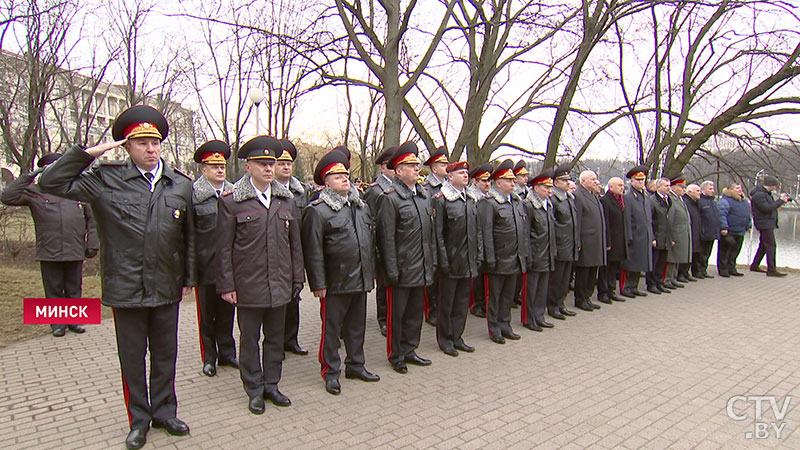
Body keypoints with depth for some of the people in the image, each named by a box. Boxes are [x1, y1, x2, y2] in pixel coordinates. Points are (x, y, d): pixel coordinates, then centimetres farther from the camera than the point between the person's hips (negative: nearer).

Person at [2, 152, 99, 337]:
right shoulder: (35, 192, 5)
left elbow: (91, 219, 9)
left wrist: (92, 244, 4)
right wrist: (29, 176, -7)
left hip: (75, 252, 1)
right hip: (49, 253, 0)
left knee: (74, 289, 10)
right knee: (54, 290, 8)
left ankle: (74, 320, 22)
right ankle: (58, 324, 19)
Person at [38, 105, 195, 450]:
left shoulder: (181, 185, 3)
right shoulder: (107, 180, -3)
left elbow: (189, 237, 8)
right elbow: (51, 182, -6)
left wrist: (189, 278, 10)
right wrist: (89, 153, -12)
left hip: (167, 289, 2)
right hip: (125, 289, -2)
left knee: (165, 355, 15)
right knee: (132, 358, 12)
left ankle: (164, 412, 33)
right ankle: (139, 419, 30)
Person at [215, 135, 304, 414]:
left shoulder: (286, 200, 7)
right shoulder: (231, 202, -5)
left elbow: (295, 243, 11)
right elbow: (224, 248, -4)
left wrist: (297, 279, 9)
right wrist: (226, 285, -6)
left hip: (280, 285, 4)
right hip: (248, 286, -3)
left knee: (275, 338, 14)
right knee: (249, 339, 9)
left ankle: (271, 384, 29)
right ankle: (255, 390, 24)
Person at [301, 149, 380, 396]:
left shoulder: (361, 206, 12)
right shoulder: (318, 211, -11)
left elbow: (370, 240, 18)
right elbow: (313, 251, -12)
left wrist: (371, 272, 16)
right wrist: (318, 284, -13)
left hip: (360, 280, 6)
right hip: (335, 283, -6)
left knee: (357, 325, 17)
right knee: (331, 328, 6)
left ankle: (355, 365, 32)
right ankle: (330, 372, 20)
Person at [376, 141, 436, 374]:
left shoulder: (424, 195, 10)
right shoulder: (390, 199, -11)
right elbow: (386, 238, -14)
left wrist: (432, 261, 11)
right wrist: (392, 271, -15)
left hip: (421, 268, 7)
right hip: (402, 269, -7)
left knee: (416, 310, 16)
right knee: (396, 313, 7)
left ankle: (409, 350, 31)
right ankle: (396, 356, 22)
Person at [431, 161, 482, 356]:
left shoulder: (472, 199, 11)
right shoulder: (441, 199, -10)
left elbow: (478, 230, 14)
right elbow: (438, 232, -13)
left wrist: (479, 255, 9)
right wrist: (443, 260, -15)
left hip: (468, 261, 6)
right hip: (451, 261, -6)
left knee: (462, 301, 14)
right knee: (446, 302, 6)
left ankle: (457, 337, 26)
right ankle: (445, 339, 19)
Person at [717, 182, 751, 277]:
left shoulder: (743, 201, 17)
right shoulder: (724, 201, -13)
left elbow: (748, 214, 28)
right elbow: (721, 215, -22)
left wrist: (749, 225, 25)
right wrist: (724, 227, -27)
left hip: (740, 232, 9)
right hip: (728, 232, -9)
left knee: (735, 252, 13)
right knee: (725, 251, -2)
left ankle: (731, 269, 23)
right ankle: (723, 269, 6)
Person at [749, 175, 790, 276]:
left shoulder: (765, 193, 16)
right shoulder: (758, 195, -17)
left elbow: (771, 205, 20)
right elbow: (767, 208, -24)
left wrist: (781, 200, 7)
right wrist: (780, 201, -18)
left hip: (768, 223, 11)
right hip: (764, 224, -11)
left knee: (763, 246, 15)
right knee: (771, 246, -12)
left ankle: (754, 266, 24)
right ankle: (771, 270, -12)